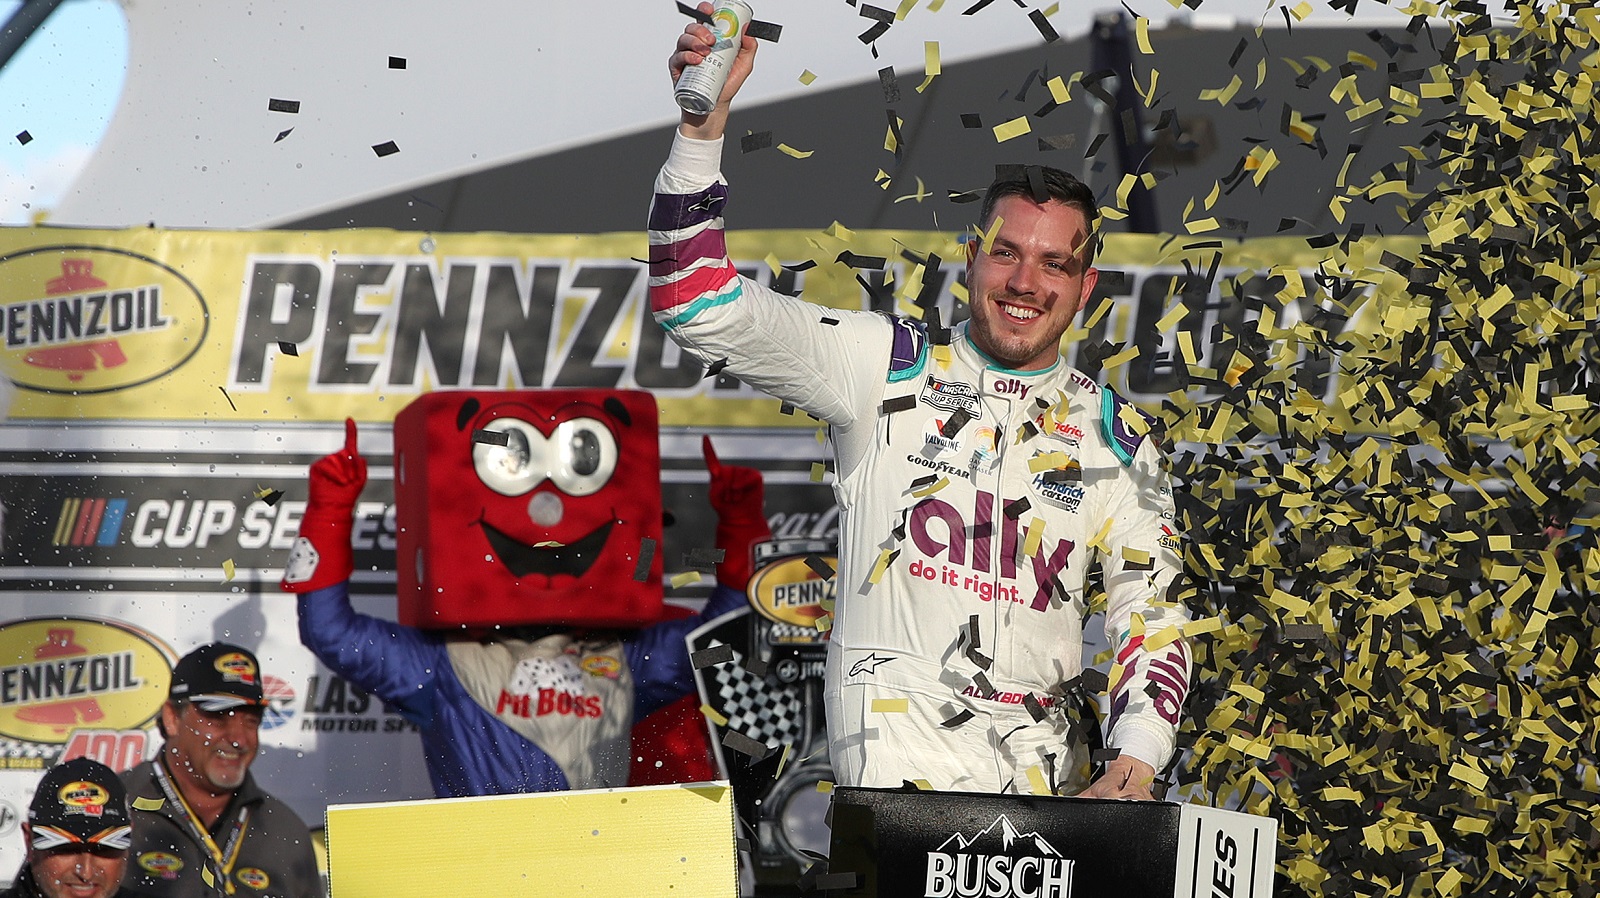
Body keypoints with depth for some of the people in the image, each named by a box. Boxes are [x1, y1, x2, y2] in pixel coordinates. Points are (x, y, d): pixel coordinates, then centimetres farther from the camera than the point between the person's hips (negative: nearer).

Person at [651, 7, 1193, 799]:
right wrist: (704, 121, -12)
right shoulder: (887, 368, 7)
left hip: (1041, 758, 4)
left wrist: (1134, 764, -6)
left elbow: (1150, 613, 11)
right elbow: (698, 302, 0)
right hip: (898, 741, -4)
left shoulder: (1113, 432, 15)